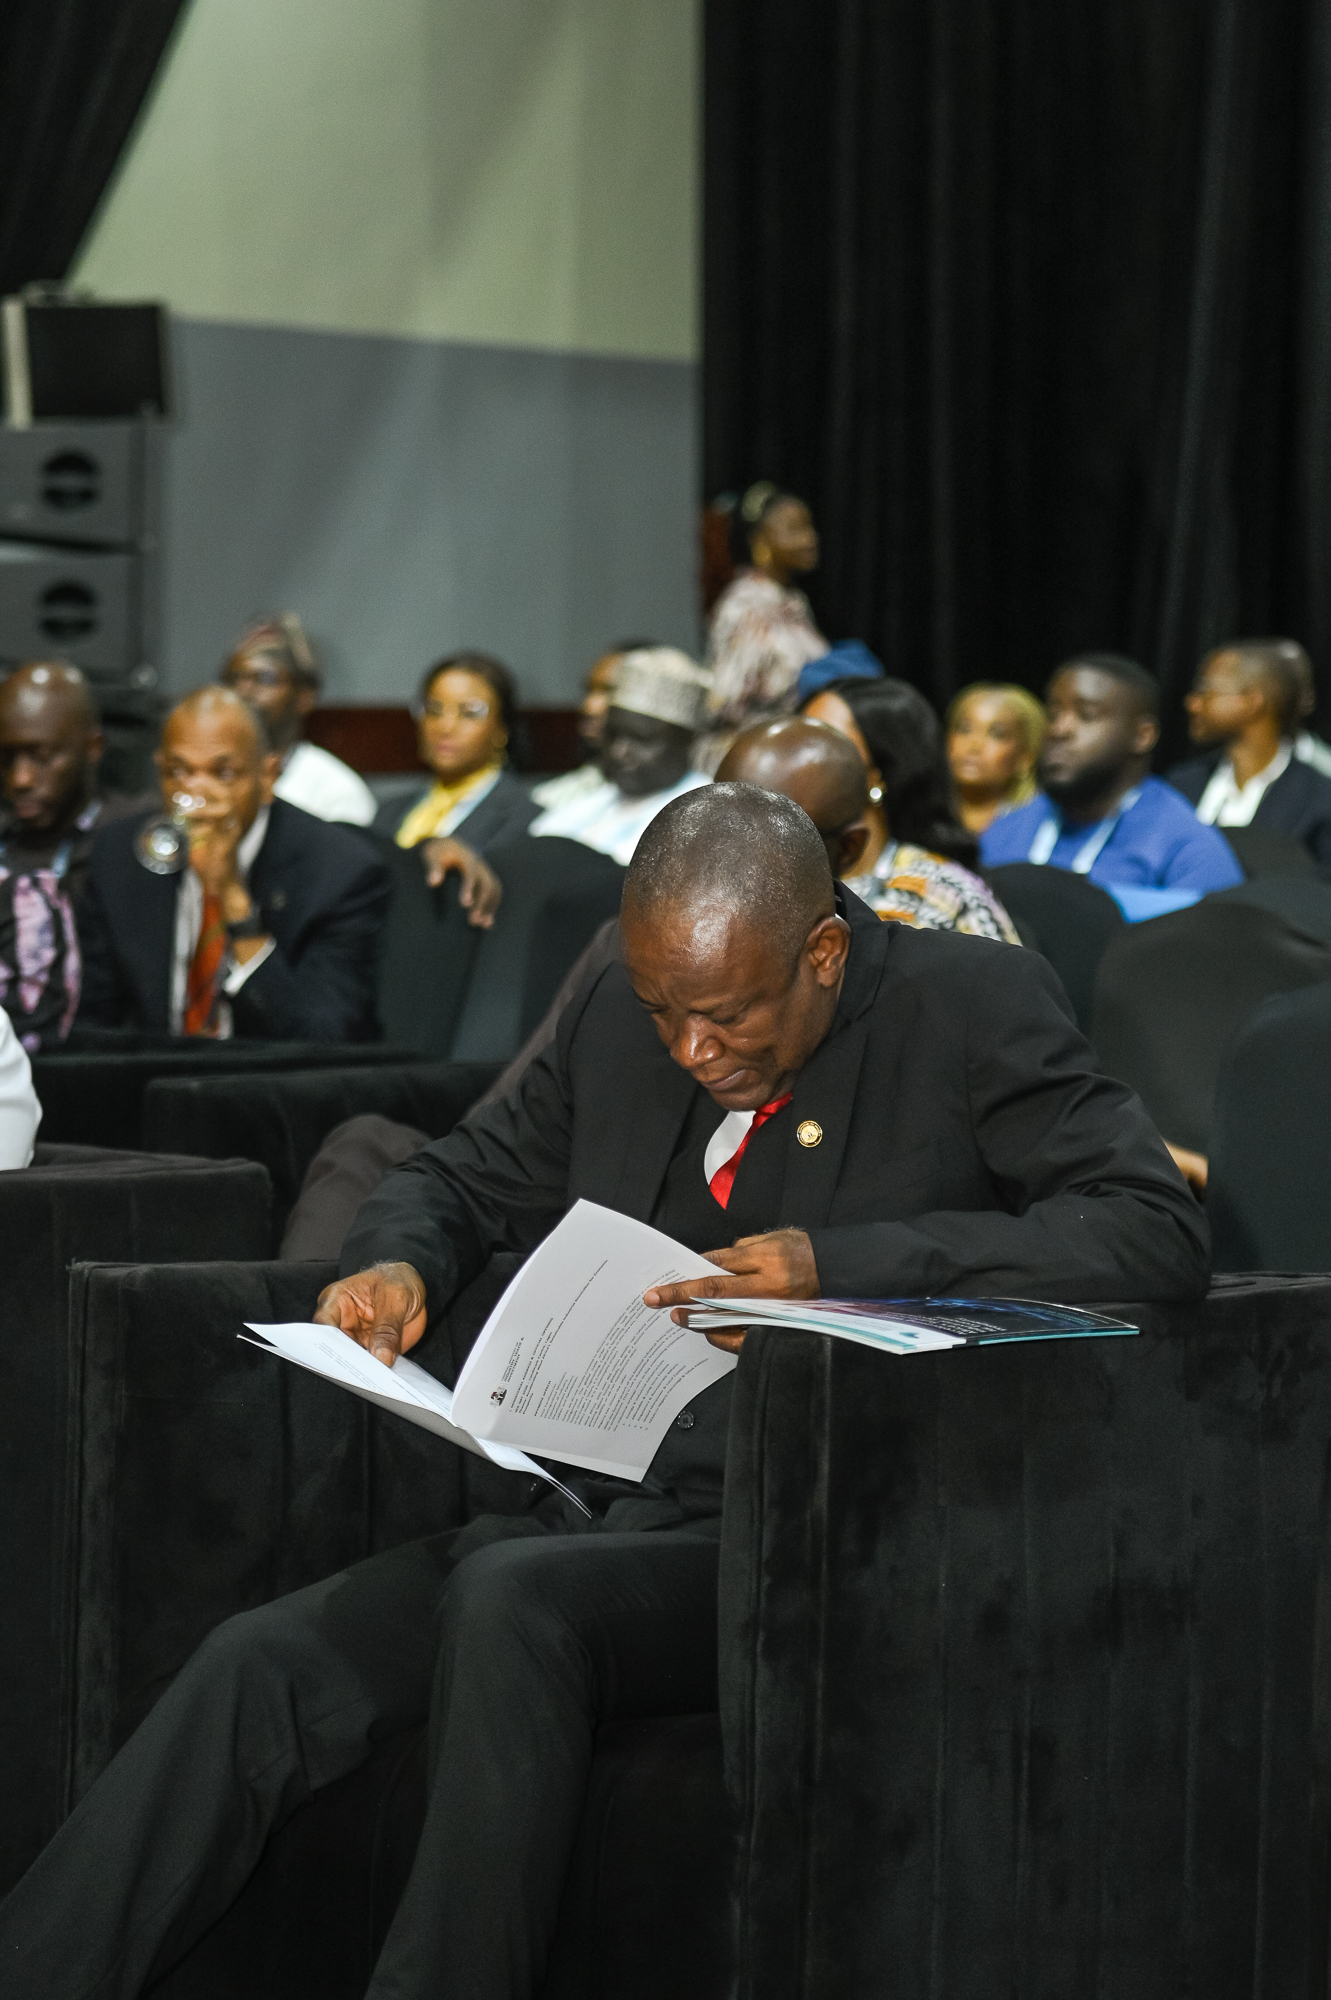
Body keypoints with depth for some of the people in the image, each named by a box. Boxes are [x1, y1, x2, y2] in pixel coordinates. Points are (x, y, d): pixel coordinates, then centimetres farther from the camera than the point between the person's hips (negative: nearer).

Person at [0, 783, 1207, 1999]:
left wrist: (841, 1260, -23)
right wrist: (399, 1263, 1)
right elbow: (464, 1179, 26)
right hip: (608, 1516, 6)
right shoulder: (620, 1024, 12)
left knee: (513, 1600, -32)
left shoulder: (975, 1010, -5)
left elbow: (1160, 1231, -16)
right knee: (264, 1665, -14)